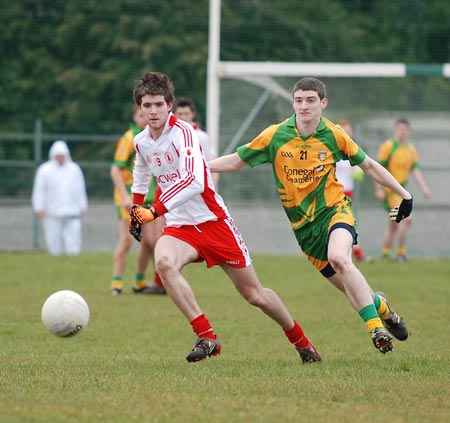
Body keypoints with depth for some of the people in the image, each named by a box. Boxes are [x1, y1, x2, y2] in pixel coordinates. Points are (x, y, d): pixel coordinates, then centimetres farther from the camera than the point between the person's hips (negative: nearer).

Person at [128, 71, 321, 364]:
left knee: (254, 294, 4)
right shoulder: (141, 142, 4)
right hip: (180, 227, 5)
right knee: (163, 261, -31)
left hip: (213, 220, -5)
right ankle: (207, 338, -25)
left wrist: (155, 210, -37)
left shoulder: (183, 132, -19)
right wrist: (136, 212, 31)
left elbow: (194, 182, -34)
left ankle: (300, 340, 30)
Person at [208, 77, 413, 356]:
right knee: (351, 287, -2)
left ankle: (375, 325, -28)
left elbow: (368, 165, 9)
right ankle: (379, 305, 32)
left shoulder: (335, 136, -5)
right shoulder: (275, 136, -5)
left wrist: (404, 193, 9)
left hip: (335, 210, -2)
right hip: (303, 224, 2)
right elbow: (235, 161, 3)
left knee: (338, 257, -34)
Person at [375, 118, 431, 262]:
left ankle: (385, 254, 20)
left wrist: (424, 187, -10)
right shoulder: (388, 146, -8)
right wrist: (379, 189, -17)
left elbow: (416, 170, 5)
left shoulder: (411, 150, 12)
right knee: (406, 219, -19)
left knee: (393, 225, 12)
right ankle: (401, 252, -12)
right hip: (390, 190, -7)